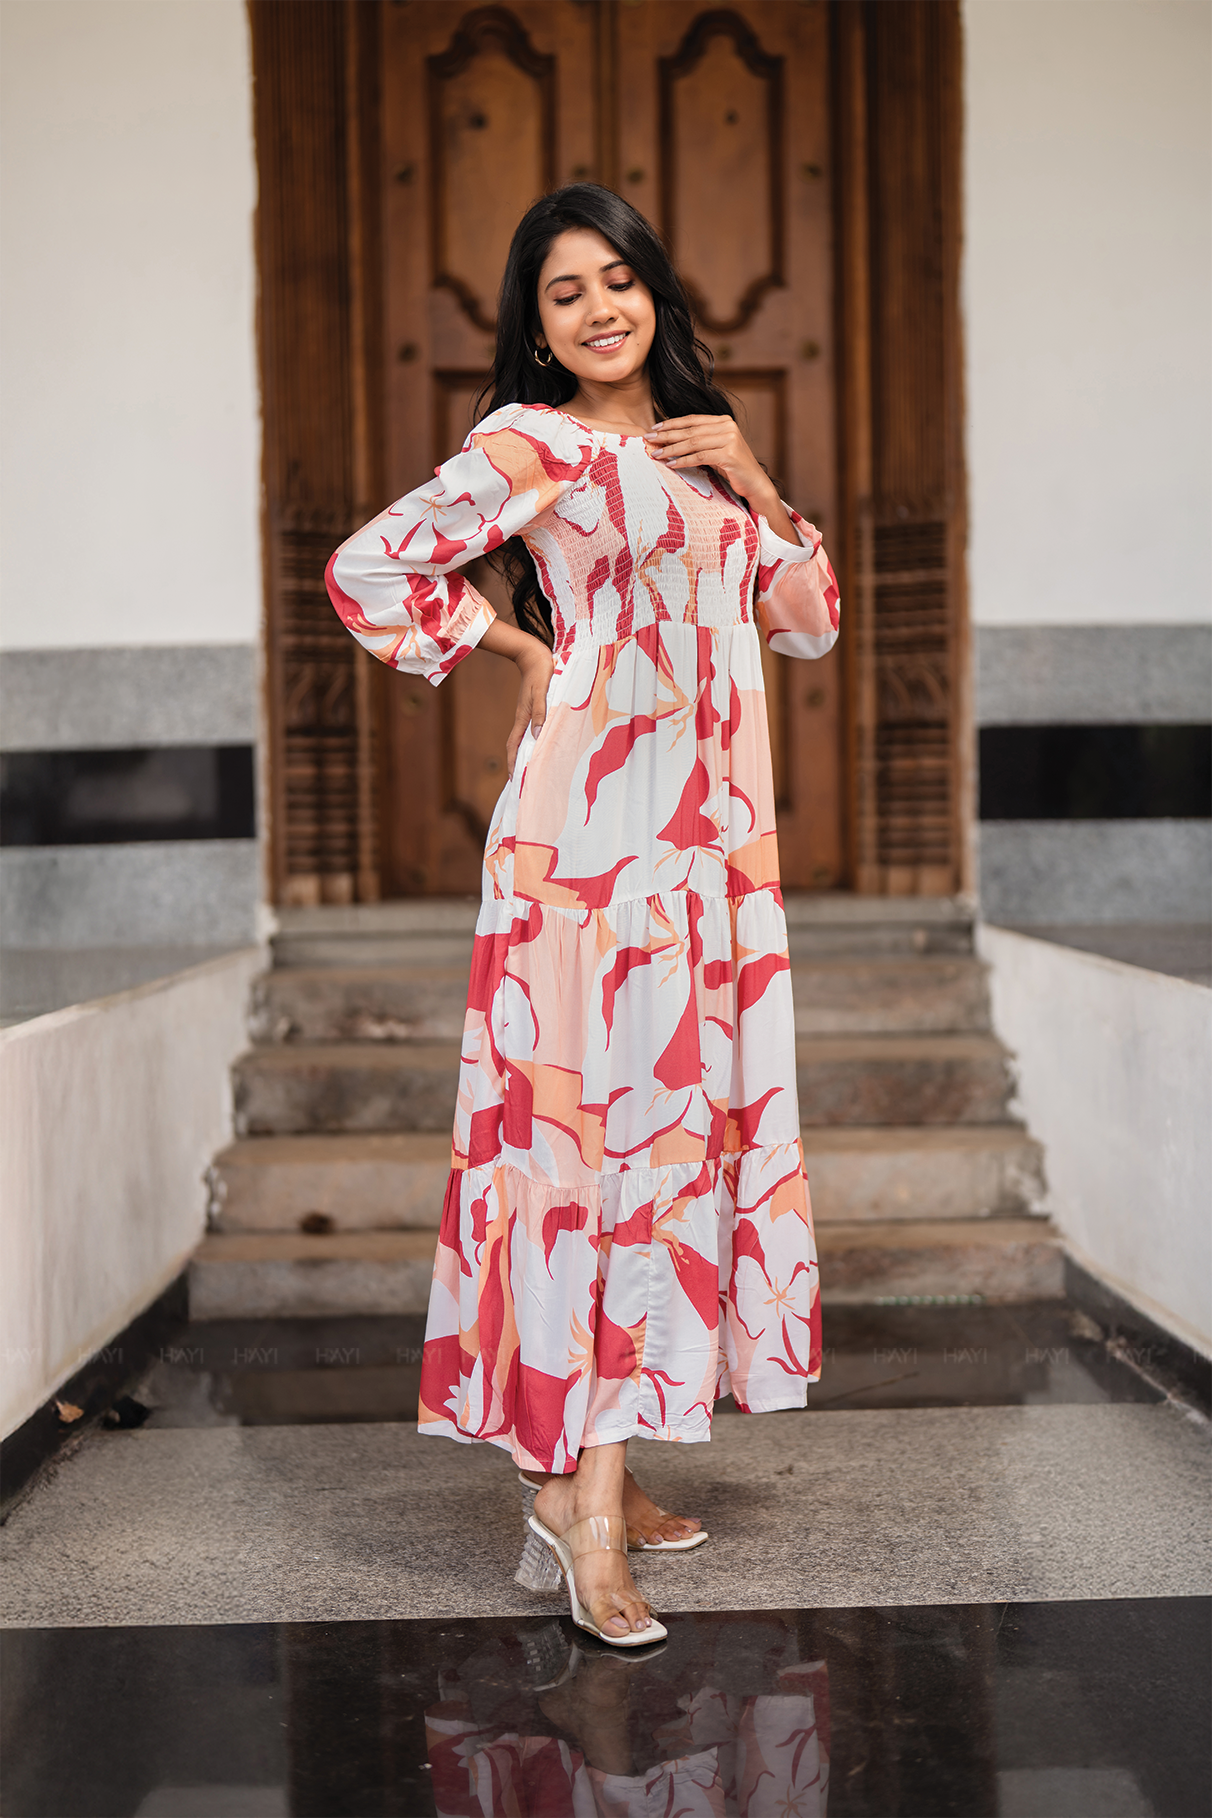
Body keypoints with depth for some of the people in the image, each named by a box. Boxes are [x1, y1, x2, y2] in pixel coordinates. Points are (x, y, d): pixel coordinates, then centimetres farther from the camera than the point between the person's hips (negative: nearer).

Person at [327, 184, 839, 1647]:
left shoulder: (696, 445, 19)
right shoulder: (532, 445, -2)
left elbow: (809, 624, 17)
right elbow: (367, 569, -7)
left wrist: (756, 486, 4)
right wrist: (517, 643, -2)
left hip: (711, 833, 8)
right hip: (593, 823, -7)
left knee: (681, 1118, 7)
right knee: (596, 1116, -11)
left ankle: (593, 1466, 16)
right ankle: (581, 1508, -8)